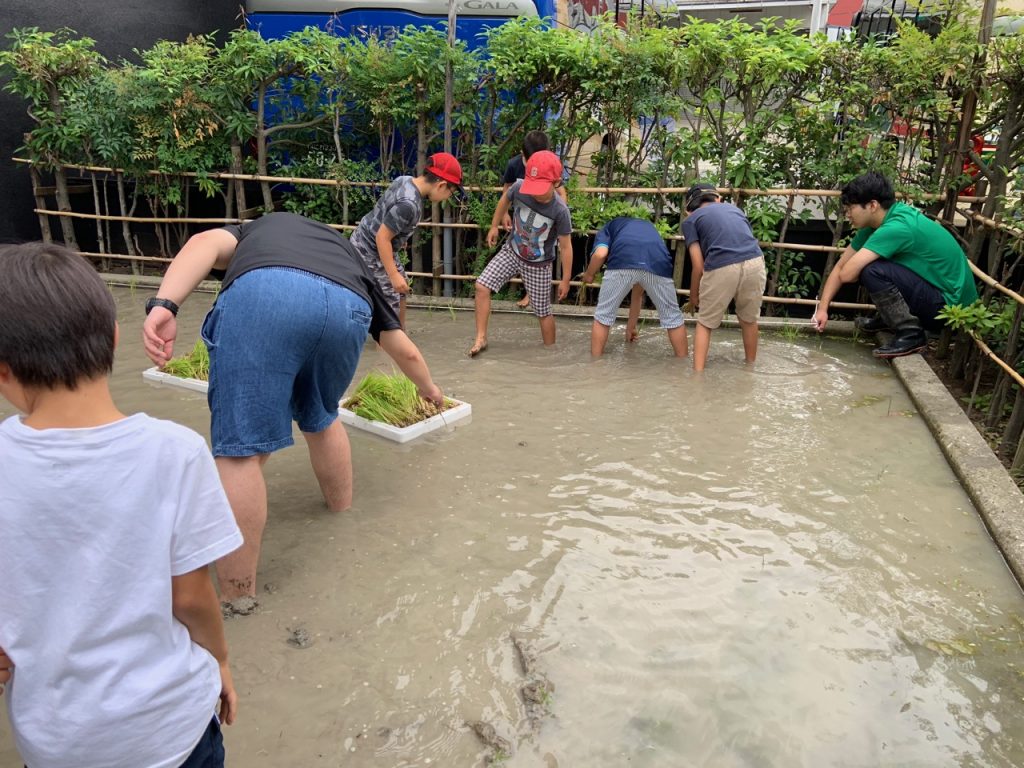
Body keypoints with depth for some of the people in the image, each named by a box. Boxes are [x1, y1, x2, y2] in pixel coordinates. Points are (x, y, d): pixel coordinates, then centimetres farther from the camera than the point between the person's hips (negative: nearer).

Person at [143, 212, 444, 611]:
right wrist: (429, 390, 69)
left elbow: (205, 244, 15)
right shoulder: (351, 258, 44)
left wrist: (164, 305, 0)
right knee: (321, 419, 30)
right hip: (347, 306, 3)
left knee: (240, 447, 4)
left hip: (260, 293, -3)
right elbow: (405, 350, 50)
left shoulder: (256, 228, 43)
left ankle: (237, 594, 13)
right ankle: (344, 514, 48)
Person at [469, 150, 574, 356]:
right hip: (511, 251, 3)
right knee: (482, 286, -10)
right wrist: (494, 226, 13)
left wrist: (565, 280, -12)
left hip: (538, 265, -3)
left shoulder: (560, 211, -28)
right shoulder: (519, 188, -21)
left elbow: (565, 246, -17)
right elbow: (505, 200, 5)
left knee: (543, 312, 7)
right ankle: (481, 338, 1)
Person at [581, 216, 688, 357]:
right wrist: (631, 326, 57)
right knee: (672, 317, 24)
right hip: (658, 263, 3)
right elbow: (638, 291, 49)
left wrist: (589, 275, 27)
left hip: (622, 262, -3)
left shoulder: (607, 228, 35)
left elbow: (600, 254, 6)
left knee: (603, 315, 19)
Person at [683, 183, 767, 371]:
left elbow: (698, 266, 8)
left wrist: (693, 296, 22)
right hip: (755, 263, 4)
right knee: (749, 320, 25)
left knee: (705, 323, 16)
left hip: (721, 268, -4)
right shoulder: (733, 208, 30)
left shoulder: (690, 220, 16)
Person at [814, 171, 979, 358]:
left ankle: (911, 334, -14)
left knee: (871, 271, -26)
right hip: (933, 291, 9)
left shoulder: (896, 227, -26)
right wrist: (822, 308, 1)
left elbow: (847, 274, -30)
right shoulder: (875, 222, 2)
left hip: (950, 306, -9)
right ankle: (888, 319, 19)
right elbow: (840, 267, 7)